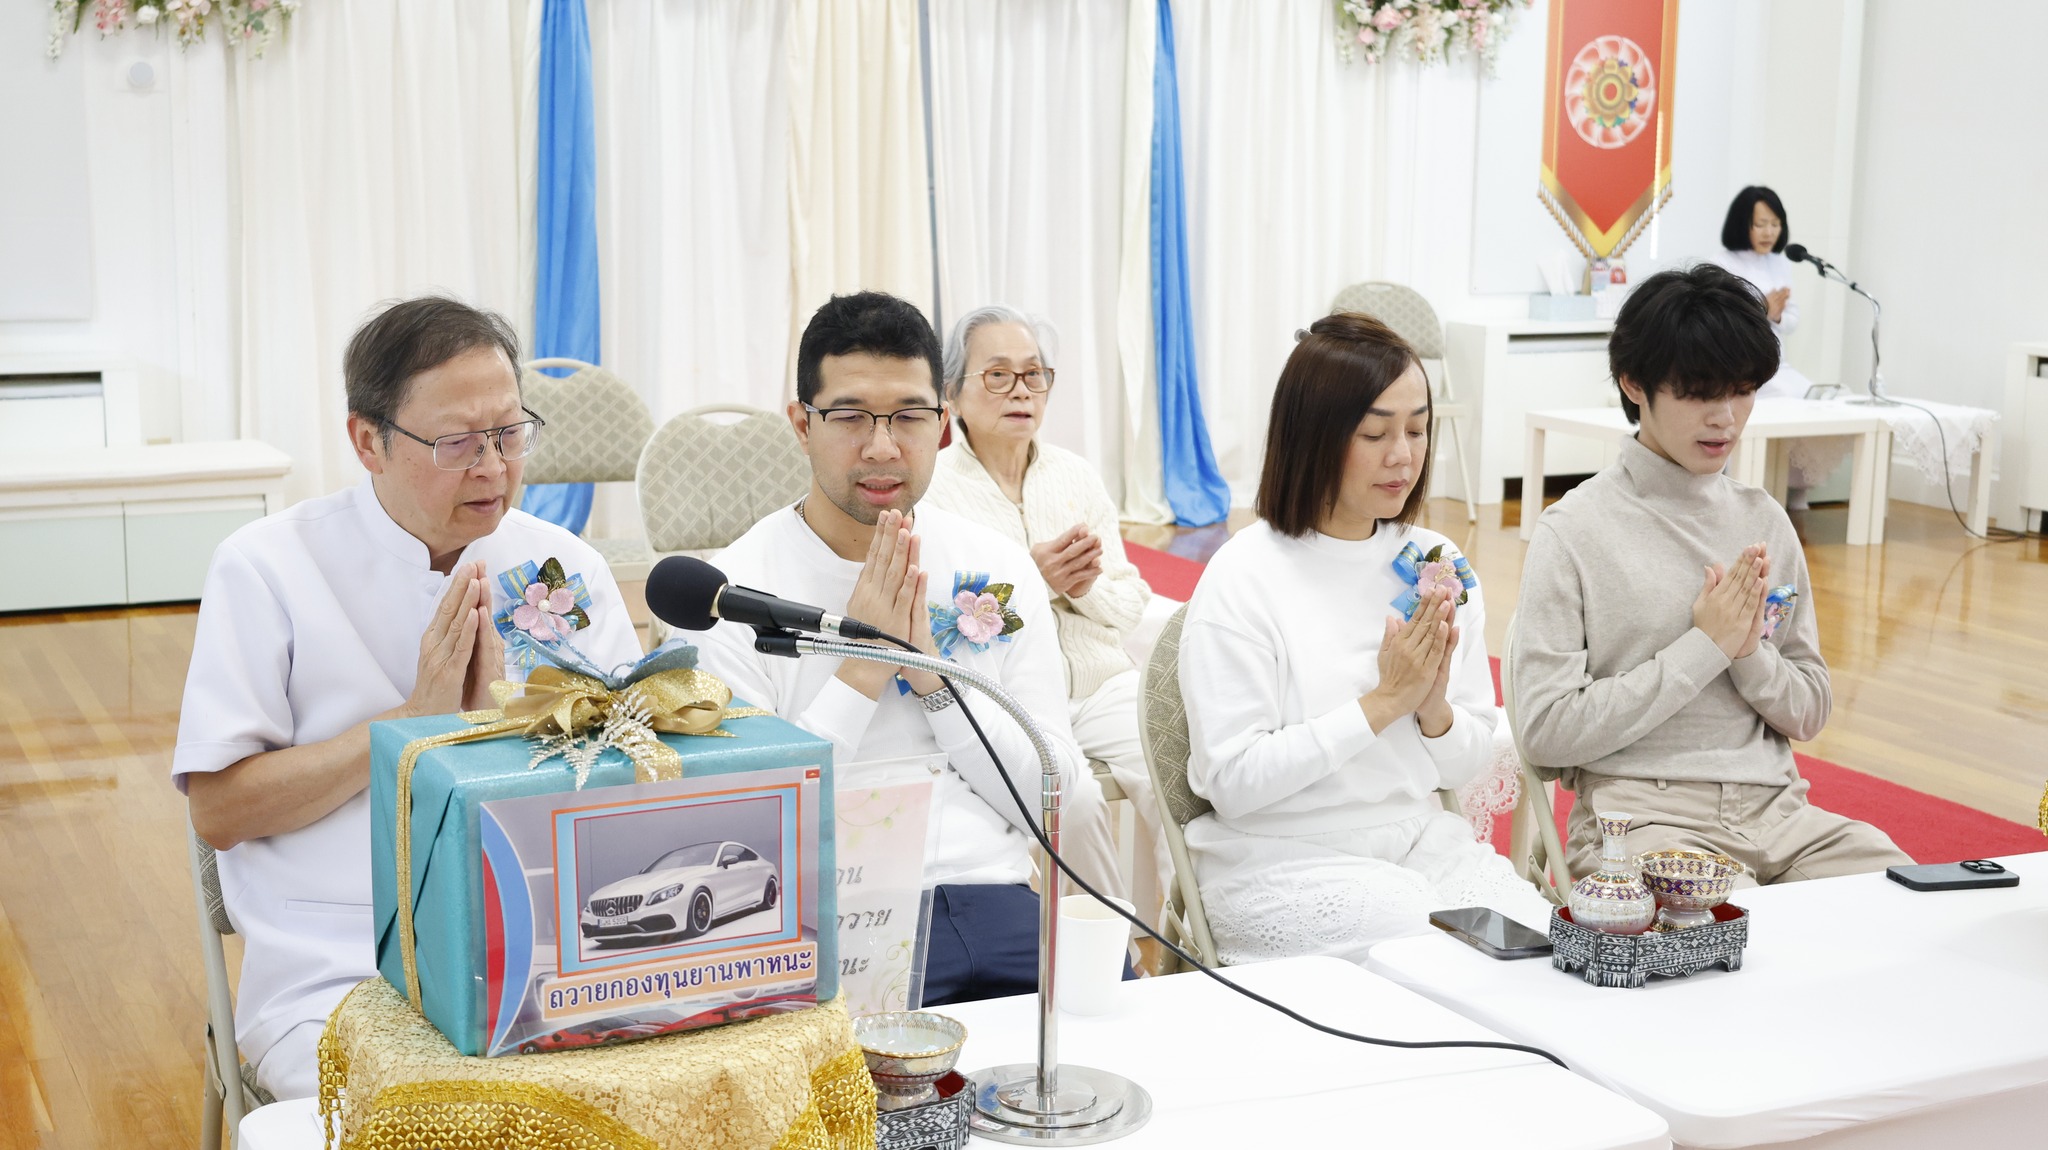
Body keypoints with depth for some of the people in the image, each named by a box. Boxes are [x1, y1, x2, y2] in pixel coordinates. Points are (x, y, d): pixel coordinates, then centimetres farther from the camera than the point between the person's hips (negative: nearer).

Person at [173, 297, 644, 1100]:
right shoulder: (268, 568, 0)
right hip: (338, 970, -3)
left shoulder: (567, 568, 9)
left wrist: (500, 717, -10)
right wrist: (415, 719, -11)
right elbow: (218, 810, -5)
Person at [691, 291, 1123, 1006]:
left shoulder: (999, 571, 12)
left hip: (996, 901, 4)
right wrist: (860, 671, -10)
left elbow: (1055, 800, 8)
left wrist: (933, 676, -5)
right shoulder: (735, 589, 0)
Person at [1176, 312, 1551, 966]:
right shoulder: (1245, 579, -11)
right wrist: (1381, 703, -17)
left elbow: (1467, 765, 10)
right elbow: (1231, 780, -17)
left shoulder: (1437, 566, 6)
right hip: (1283, 861, -6)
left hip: (1423, 841, 6)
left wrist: (1435, 707, -13)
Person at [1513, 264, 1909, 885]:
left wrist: (1751, 652, -6)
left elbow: (1809, 716, 16)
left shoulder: (1764, 521, 12)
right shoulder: (1575, 530, -4)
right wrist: (1705, 648, -11)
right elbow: (1546, 733, -11)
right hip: (1642, 815, -5)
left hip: (1774, 807, 6)